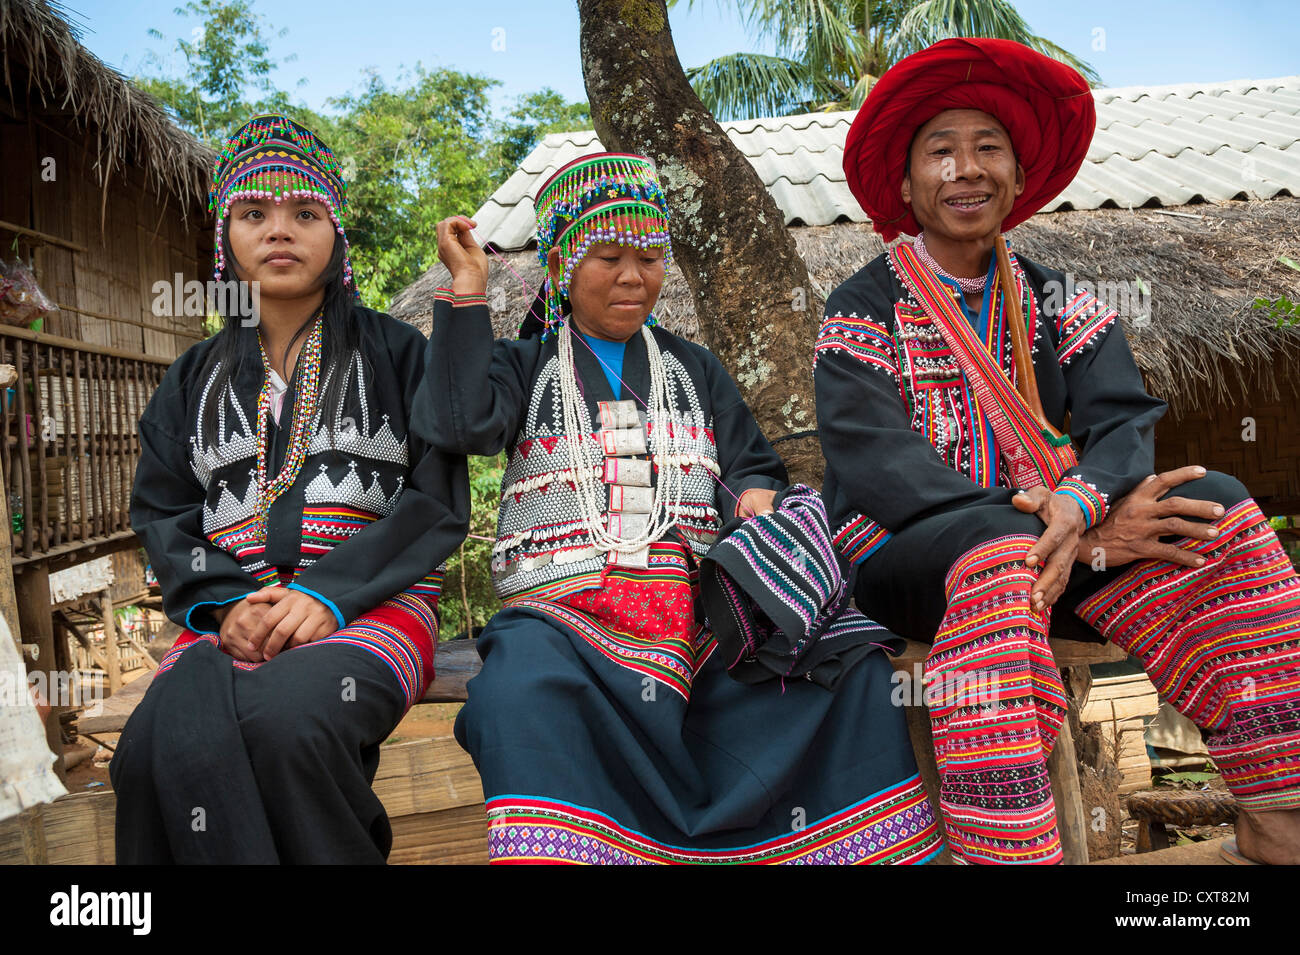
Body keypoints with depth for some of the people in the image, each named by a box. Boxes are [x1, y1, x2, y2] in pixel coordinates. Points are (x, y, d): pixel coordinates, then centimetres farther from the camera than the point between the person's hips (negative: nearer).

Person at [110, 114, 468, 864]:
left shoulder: (397, 353, 11)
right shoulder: (197, 377, 22)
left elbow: (437, 501, 1)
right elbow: (162, 514, 13)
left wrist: (332, 594, -14)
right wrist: (226, 603, -8)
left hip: (372, 606, -2)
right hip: (233, 616, 3)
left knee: (286, 717, -36)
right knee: (161, 747, -32)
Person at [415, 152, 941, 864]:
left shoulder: (695, 369, 27)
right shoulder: (526, 366, 18)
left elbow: (753, 469, 23)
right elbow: (459, 424, -2)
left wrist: (757, 495, -3)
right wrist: (468, 288, 2)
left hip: (696, 598, 3)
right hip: (562, 603, -2)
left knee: (850, 666, -22)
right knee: (525, 693, -38)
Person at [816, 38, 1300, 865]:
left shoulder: (1057, 303, 13)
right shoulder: (862, 310, 0)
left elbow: (1125, 418, -1)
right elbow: (874, 468, -14)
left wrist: (1079, 505, -26)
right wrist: (1069, 533, -21)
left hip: (1046, 548, 4)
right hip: (906, 559, -4)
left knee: (1216, 509, -17)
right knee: (999, 546, -35)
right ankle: (1010, 853, -36)